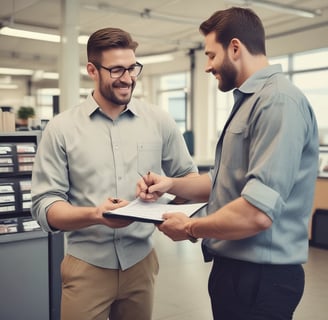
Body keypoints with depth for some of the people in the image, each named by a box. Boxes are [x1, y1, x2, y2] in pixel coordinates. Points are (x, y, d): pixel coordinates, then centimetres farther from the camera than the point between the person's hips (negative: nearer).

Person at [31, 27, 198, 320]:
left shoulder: (159, 121, 0)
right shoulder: (61, 128, -4)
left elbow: (189, 177, 10)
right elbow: (45, 205, -6)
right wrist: (94, 214, -24)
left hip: (141, 262, 2)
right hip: (86, 266, -2)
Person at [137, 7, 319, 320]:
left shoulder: (278, 100, -20)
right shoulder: (248, 101, 14)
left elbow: (257, 213, -29)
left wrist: (190, 228, -14)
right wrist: (171, 184, 3)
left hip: (260, 276, -9)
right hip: (233, 267, 9)